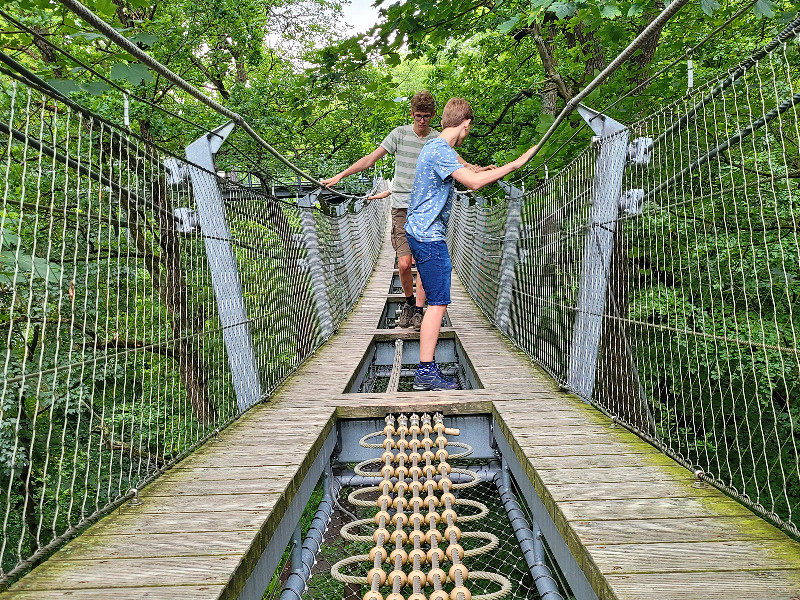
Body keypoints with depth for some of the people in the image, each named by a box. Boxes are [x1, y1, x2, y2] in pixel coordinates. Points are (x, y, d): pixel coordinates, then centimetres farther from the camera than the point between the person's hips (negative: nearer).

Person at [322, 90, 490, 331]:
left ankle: (419, 310, 8)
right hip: (402, 207, -1)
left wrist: (477, 169, -22)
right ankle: (409, 301, 17)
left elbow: (460, 163, 1)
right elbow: (370, 159, 5)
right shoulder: (400, 134, 4)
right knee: (404, 263, -8)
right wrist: (340, 176, 2)